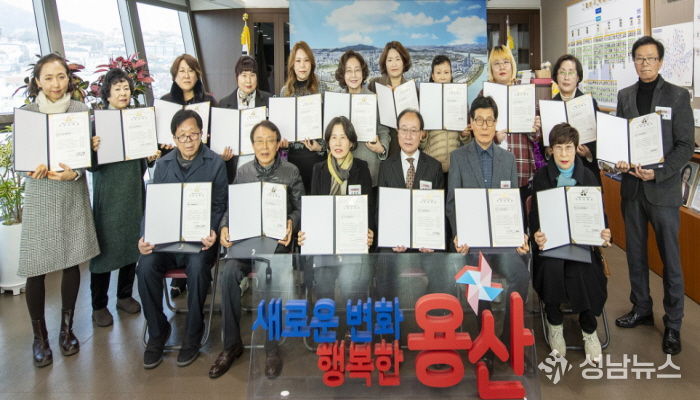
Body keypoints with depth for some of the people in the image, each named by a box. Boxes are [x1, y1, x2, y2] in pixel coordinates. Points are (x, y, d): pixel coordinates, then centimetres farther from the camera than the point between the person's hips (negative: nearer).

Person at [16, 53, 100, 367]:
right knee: (36, 268, -1)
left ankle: (66, 328, 28)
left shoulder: (81, 110, 0)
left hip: (73, 195, 1)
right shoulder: (26, 112, -1)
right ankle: (39, 336, 18)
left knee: (72, 262, 9)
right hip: (40, 196, -1)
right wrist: (34, 169, -21)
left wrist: (73, 172, -18)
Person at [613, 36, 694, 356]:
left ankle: (673, 323, 15)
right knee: (635, 253, 14)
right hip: (632, 187, 4)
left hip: (663, 189, -4)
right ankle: (641, 308, 30)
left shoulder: (678, 96, -3)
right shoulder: (625, 96, 8)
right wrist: (618, 159, -9)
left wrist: (658, 173, -18)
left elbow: (685, 146, -6)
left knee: (670, 259, 3)